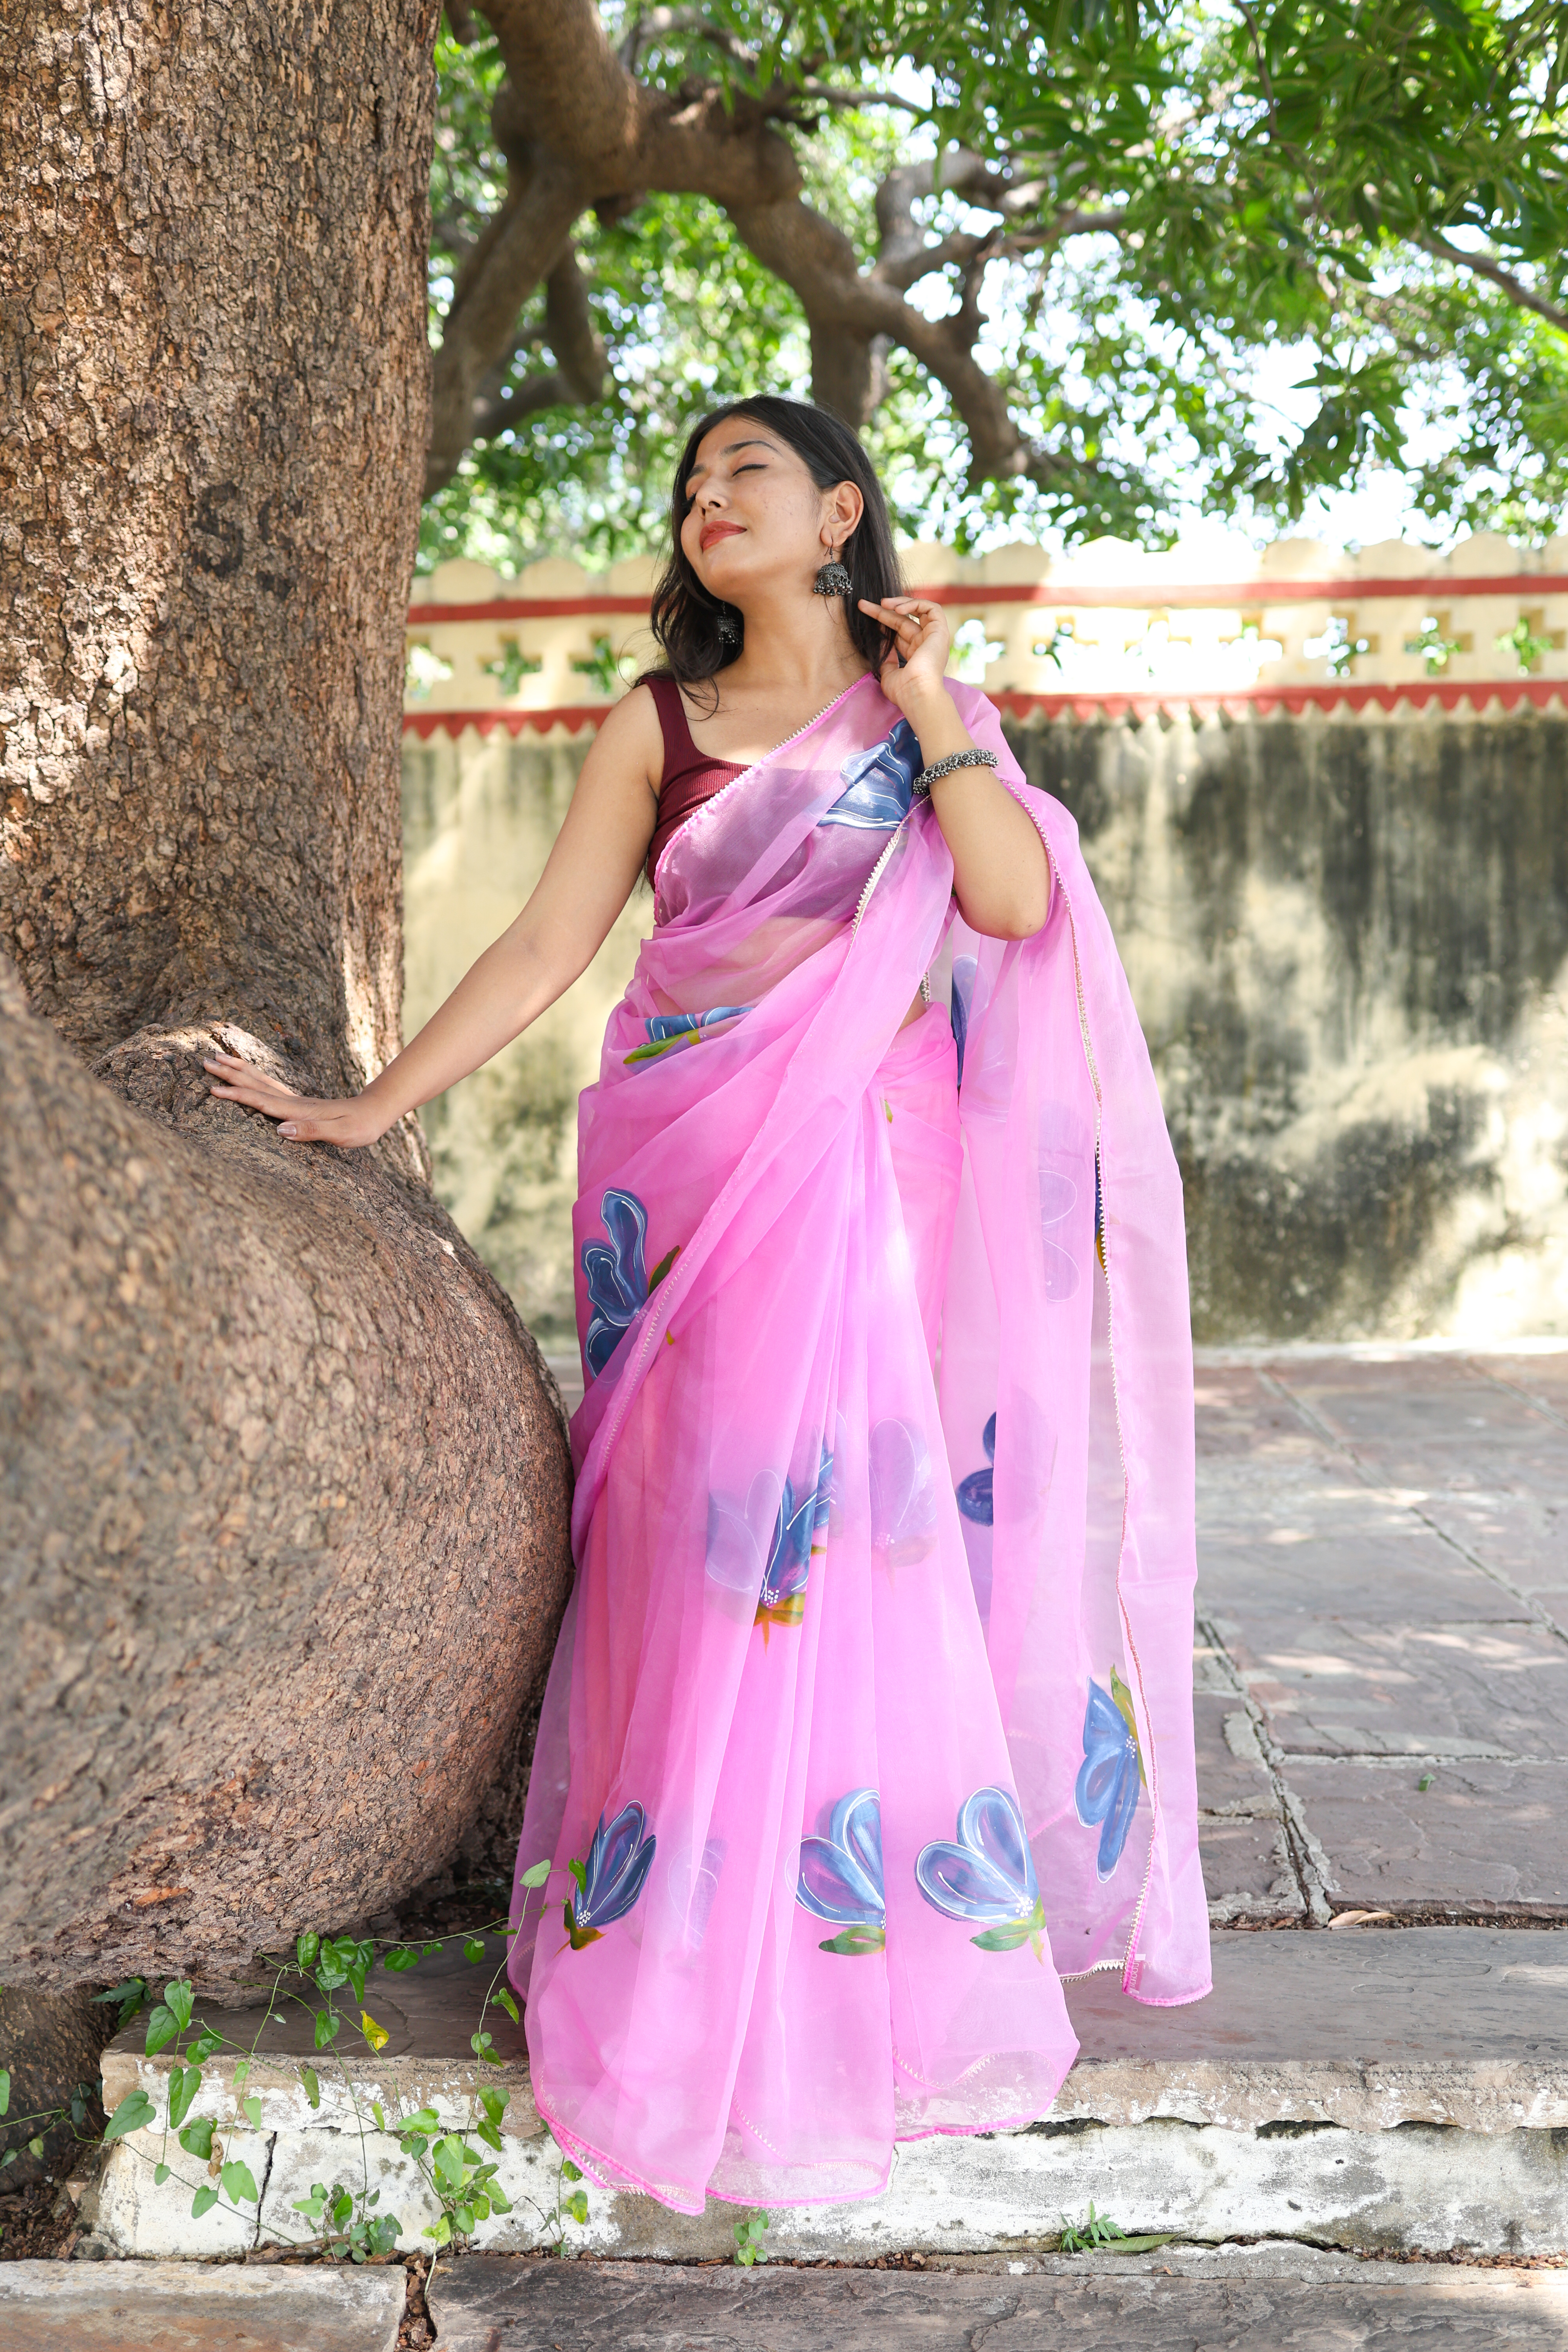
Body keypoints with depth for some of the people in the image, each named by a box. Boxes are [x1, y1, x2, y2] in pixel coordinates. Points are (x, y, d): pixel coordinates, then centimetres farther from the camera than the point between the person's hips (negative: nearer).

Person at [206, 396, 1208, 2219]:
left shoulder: (920, 712, 10)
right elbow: (545, 949, 6)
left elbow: (1015, 900, -6)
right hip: (693, 1174, 0)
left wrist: (928, 698, -4)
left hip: (867, 1178, 0)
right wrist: (368, 1108, 0)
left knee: (858, 1535, -5)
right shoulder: (657, 728, 10)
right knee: (713, 1547, -5)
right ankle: (702, 1979, 6)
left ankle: (878, 1949, 8)